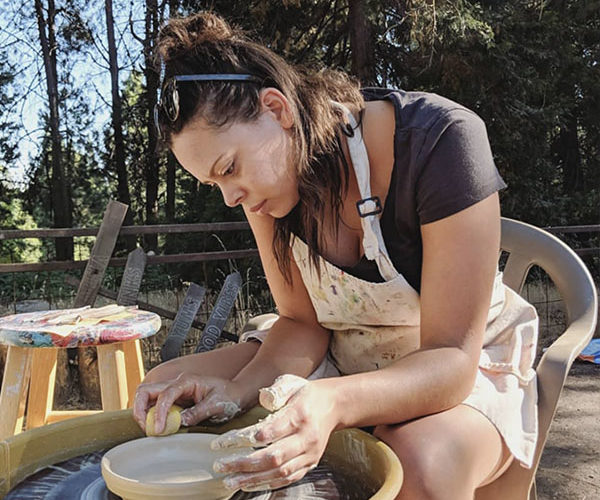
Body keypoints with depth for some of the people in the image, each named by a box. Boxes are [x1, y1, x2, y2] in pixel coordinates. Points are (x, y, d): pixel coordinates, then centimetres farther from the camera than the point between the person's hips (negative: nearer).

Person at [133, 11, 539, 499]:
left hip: (463, 366, -4)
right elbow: (302, 321, -5)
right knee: (164, 392, -11)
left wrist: (333, 403, -45)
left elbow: (451, 357, -27)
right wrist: (239, 390, -25)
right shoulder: (267, 171, -10)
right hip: (340, 354, 5)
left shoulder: (439, 142, -27)